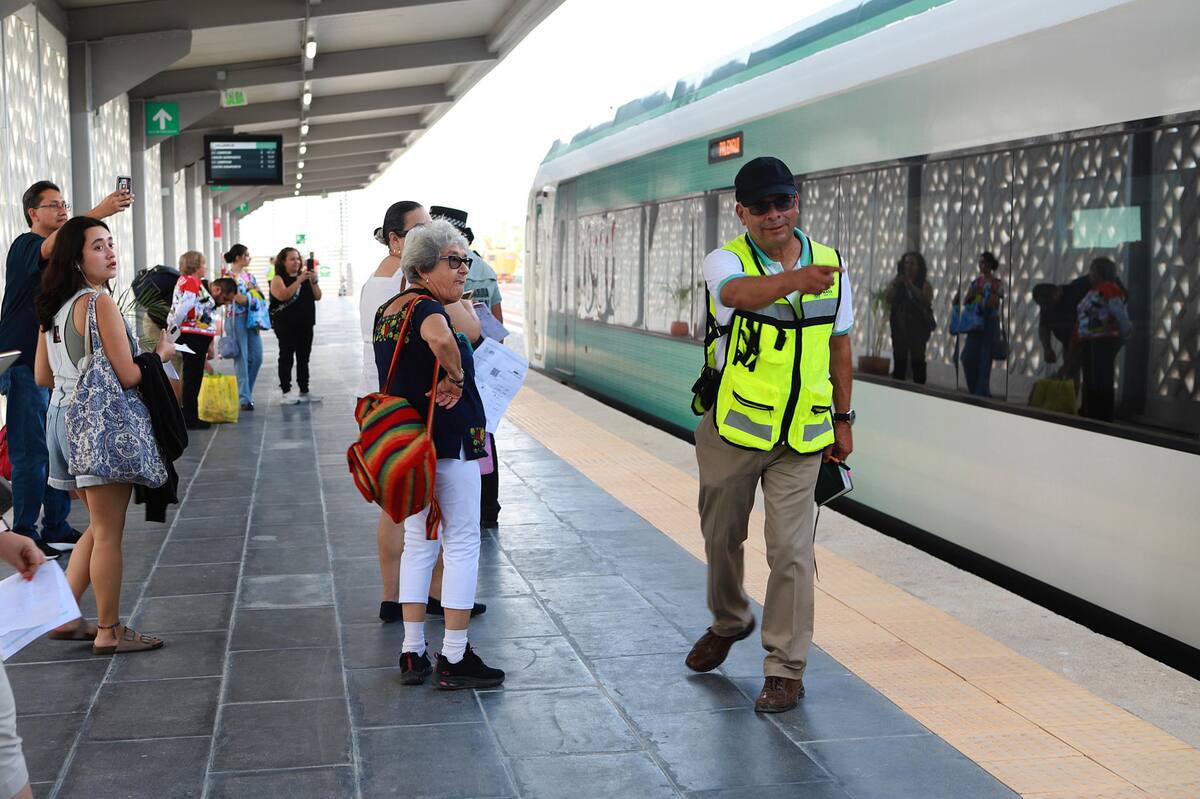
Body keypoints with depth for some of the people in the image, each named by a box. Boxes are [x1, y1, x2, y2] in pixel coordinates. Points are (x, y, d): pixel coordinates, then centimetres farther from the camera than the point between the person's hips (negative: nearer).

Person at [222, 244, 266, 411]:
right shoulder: (229, 276, -6)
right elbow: (240, 299, -14)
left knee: (256, 357, 4)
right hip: (238, 317, -7)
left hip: (252, 319, 7)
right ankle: (244, 398, -1)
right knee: (241, 358, -4)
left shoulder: (249, 275, 15)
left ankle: (246, 392, 19)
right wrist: (252, 293, 1)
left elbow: (260, 295, 12)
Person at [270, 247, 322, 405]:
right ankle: (286, 392, -1)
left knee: (304, 358, 10)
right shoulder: (278, 279, -4)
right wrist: (299, 281, -24)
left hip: (305, 325, 6)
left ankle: (304, 392, 17)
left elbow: (317, 296, 8)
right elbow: (283, 296, -22)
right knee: (286, 358, -2)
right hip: (286, 325, -6)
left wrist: (314, 281, -9)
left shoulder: (305, 277, 12)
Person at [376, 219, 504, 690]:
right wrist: (456, 376, -25)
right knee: (462, 544, 1)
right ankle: (454, 660, 4)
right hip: (448, 439, -9)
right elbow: (441, 337, -40)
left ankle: (412, 655, 17)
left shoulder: (387, 310, 12)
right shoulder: (425, 307, -17)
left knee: (418, 541, 14)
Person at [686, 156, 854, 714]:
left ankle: (786, 668, 7)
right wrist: (794, 278, -56)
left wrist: (842, 419, 12)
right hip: (731, 430, 0)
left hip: (801, 438, 1)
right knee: (722, 538, 16)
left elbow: (839, 346, 11)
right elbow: (740, 292, -36)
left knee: (790, 551, -5)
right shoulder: (725, 261, -10)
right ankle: (729, 622, 43)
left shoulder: (831, 266, 1)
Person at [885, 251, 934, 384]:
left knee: (917, 360, -5)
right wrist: (895, 285, -13)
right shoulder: (897, 281, 10)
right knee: (899, 360, 2)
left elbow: (926, 299, -14)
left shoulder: (924, 284, 2)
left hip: (918, 327, -3)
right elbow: (887, 299, 3)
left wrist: (910, 285, -17)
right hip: (900, 326, 3)